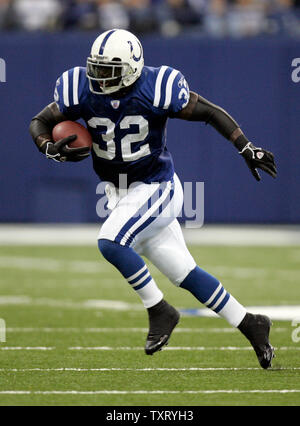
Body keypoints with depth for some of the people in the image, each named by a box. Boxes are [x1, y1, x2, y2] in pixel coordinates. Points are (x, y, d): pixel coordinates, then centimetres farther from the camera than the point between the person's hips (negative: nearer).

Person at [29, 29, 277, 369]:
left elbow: (212, 113, -9)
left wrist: (247, 150, -14)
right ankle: (250, 324, 21)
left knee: (110, 242, -27)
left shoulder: (156, 90, -20)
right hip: (120, 194, 5)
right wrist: (52, 149, -22)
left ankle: (159, 311, -7)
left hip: (155, 188, -5)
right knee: (184, 274, 8)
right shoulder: (82, 91, -10)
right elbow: (39, 123, 0)